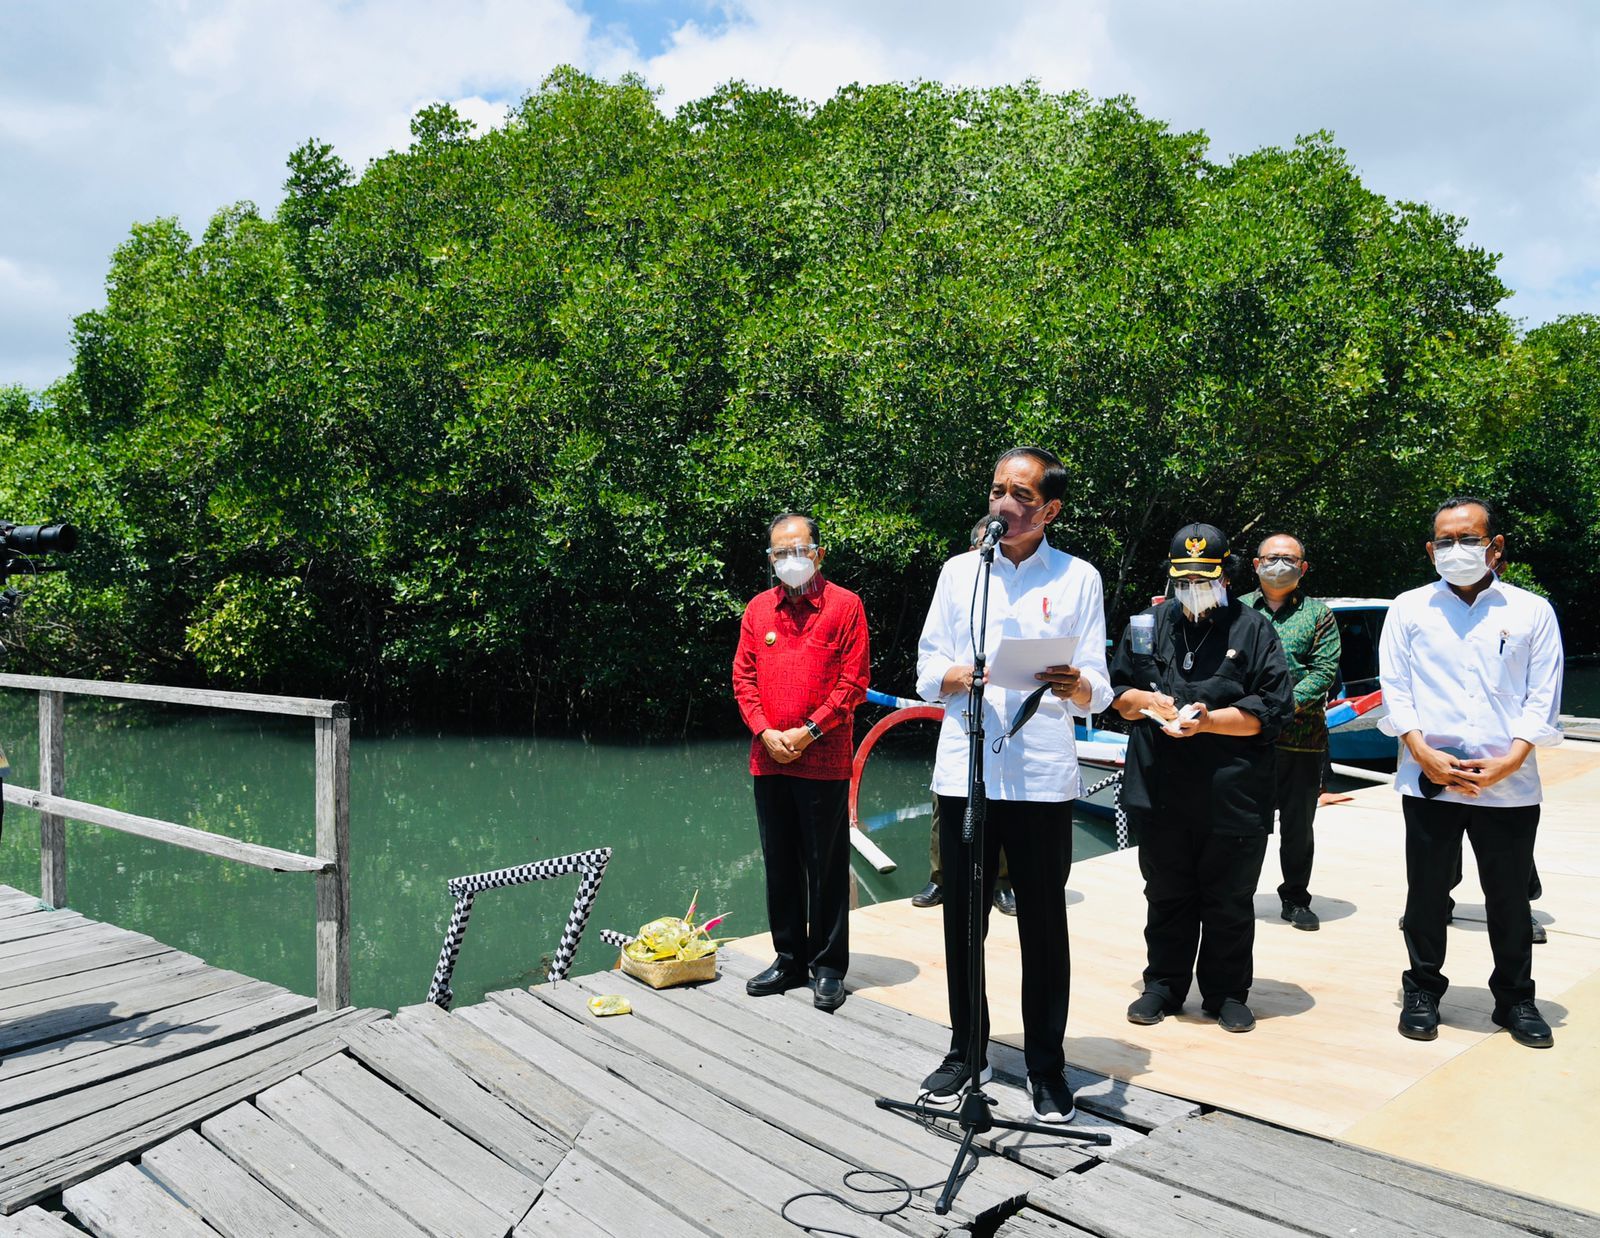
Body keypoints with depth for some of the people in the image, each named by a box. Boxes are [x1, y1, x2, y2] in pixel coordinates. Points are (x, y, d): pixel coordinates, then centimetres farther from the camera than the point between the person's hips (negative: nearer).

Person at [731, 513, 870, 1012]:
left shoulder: (845, 606, -3)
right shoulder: (758, 609, 11)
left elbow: (853, 681, -7)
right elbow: (743, 677, 9)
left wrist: (807, 732, -12)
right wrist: (765, 732, -5)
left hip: (824, 760, -4)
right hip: (768, 760, 5)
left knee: (826, 866, 3)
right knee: (780, 864, 13)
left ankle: (829, 967, 14)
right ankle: (789, 959, 26)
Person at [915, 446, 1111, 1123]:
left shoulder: (1079, 578, 6)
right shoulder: (959, 570, 10)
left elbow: (1098, 691, 2)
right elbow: (927, 668, 9)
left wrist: (1076, 686, -22)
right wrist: (959, 676, -14)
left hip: (1042, 778, -1)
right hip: (964, 771, 2)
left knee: (1044, 926, 5)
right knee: (962, 919, 9)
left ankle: (1046, 1067, 20)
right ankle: (966, 1050, 26)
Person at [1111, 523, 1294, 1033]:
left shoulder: (1253, 629, 0)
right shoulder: (1147, 625, 10)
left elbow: (1273, 709, -6)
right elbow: (1116, 689, 14)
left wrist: (1207, 720, -17)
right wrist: (1144, 701, -7)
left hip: (1233, 796, -2)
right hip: (1160, 794, 3)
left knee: (1230, 903, 10)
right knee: (1166, 896, 14)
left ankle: (1227, 993, 25)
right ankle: (1163, 984, 28)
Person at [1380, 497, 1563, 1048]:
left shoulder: (1532, 611, 7)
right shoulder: (1409, 609, 8)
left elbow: (1543, 697, 3)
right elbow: (1395, 690, 3)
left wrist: (1510, 760, -10)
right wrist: (1424, 754, -10)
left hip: (1510, 785, 0)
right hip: (1429, 781, 0)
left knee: (1510, 898, 10)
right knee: (1426, 894, 8)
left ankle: (1515, 999, 27)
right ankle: (1422, 991, 23)